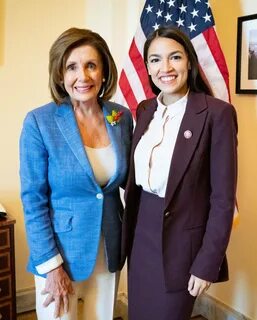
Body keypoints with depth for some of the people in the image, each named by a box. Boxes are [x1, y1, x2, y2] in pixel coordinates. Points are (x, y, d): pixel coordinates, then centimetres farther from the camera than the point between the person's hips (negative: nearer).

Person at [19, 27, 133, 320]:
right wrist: (51, 266, -13)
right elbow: (33, 200, -12)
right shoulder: (39, 122, -14)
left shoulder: (122, 117, -3)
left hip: (109, 250, 4)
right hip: (60, 251, -4)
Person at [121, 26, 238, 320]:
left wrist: (207, 263, -14)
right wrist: (129, 230, 11)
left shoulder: (217, 113, -15)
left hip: (182, 239, -5)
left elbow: (223, 198, -14)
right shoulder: (144, 110, 3)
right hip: (141, 233, 6)